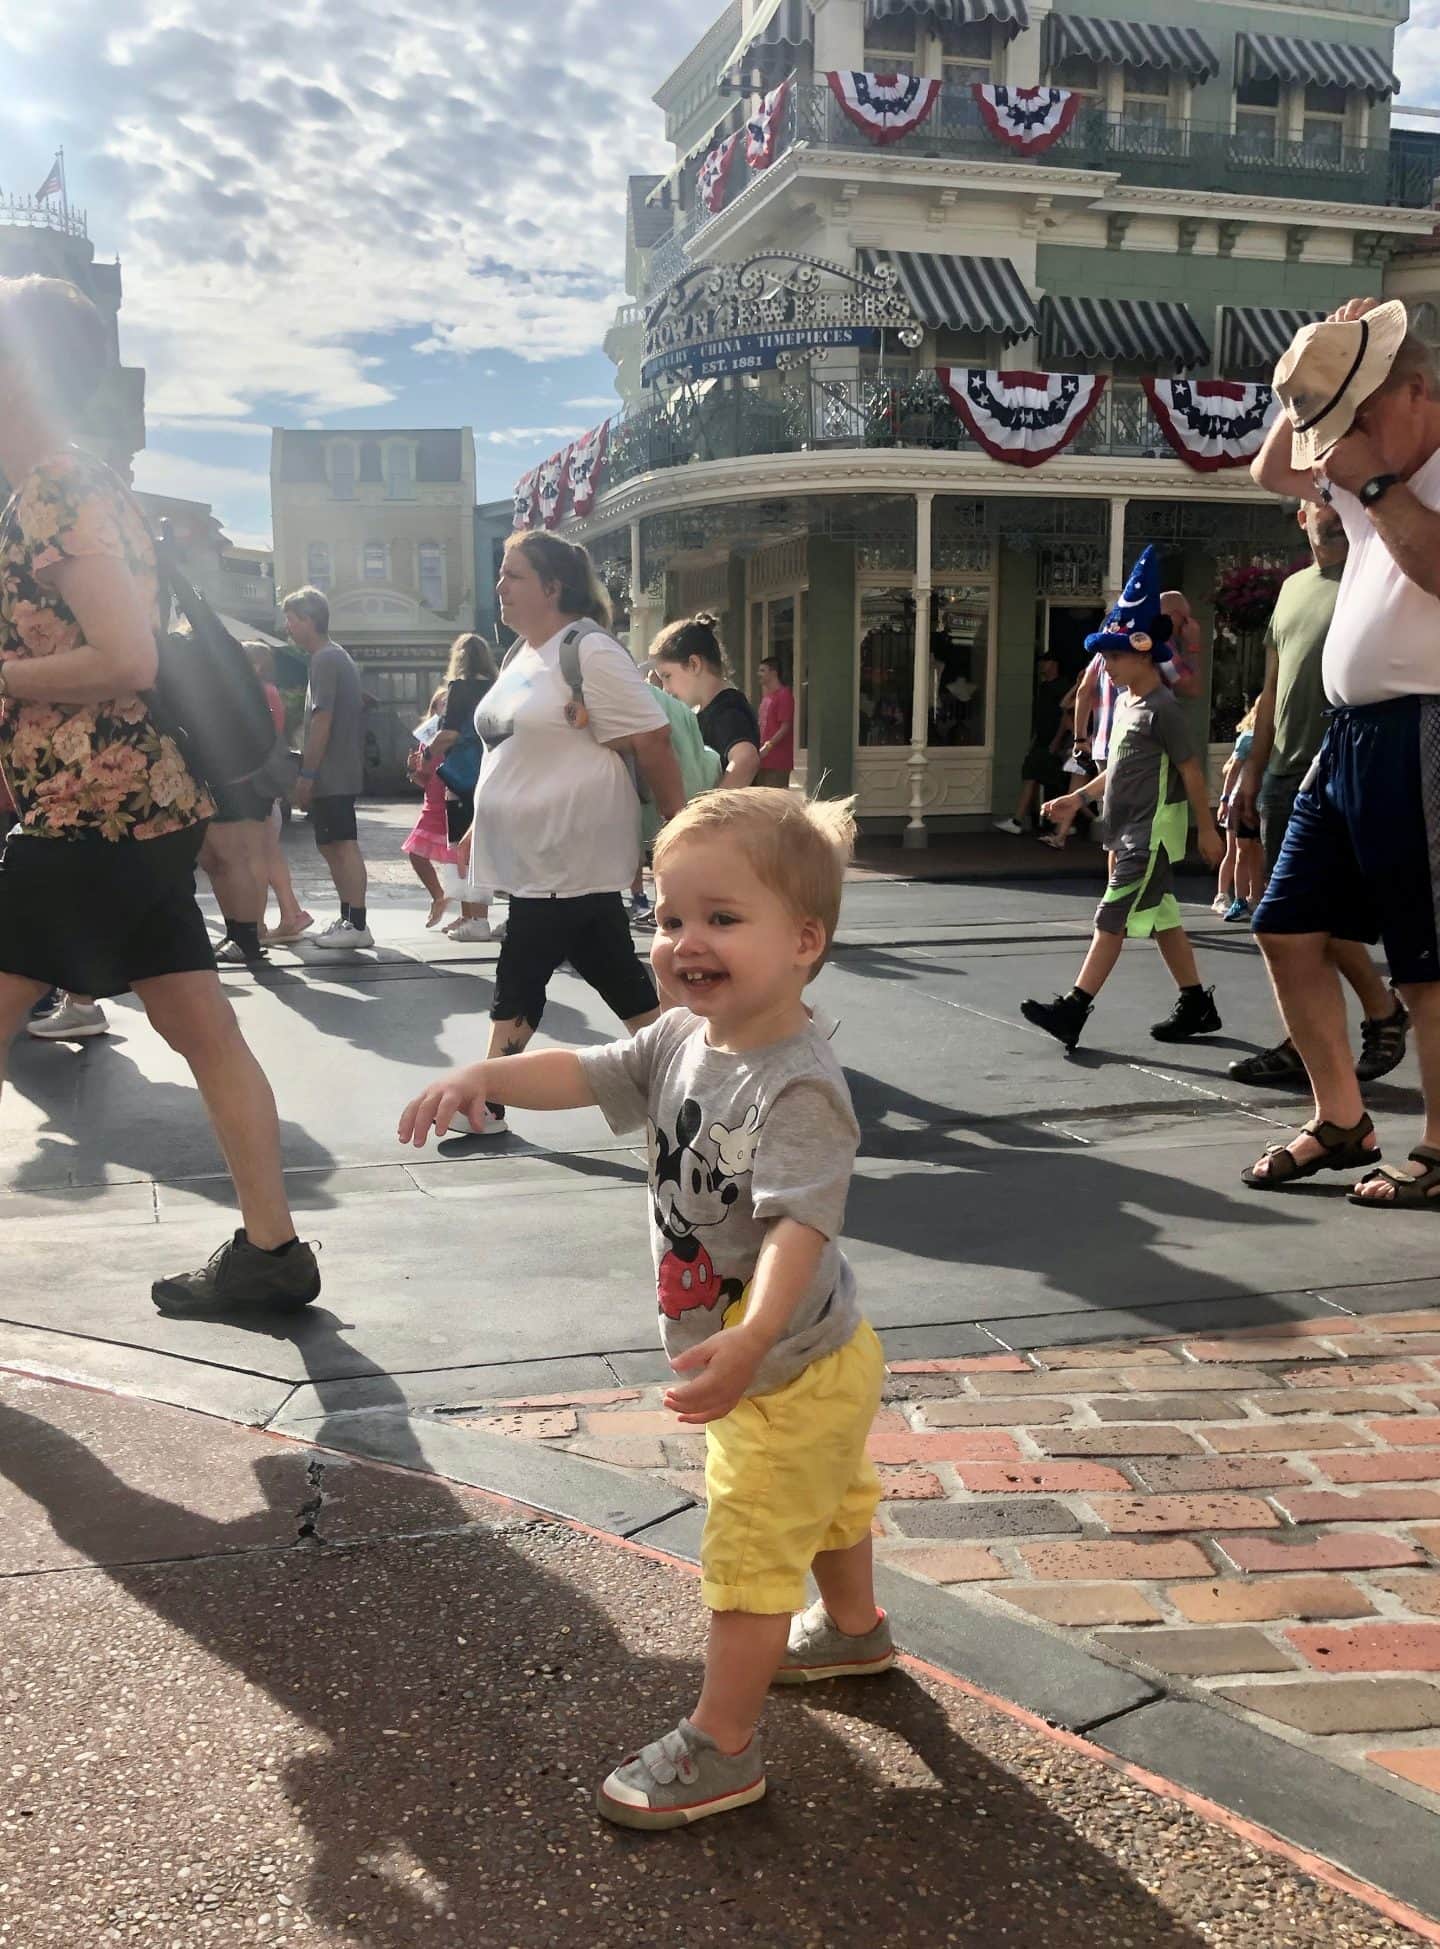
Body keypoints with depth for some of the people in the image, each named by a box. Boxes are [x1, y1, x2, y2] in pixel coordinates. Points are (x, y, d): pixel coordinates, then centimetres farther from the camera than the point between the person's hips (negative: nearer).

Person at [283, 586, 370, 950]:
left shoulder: (325, 660, -12)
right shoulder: (338, 657, 19)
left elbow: (322, 720, -19)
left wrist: (307, 775, -18)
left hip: (331, 775, -10)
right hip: (339, 773, 10)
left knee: (343, 845, -9)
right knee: (332, 846, 13)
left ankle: (357, 925, -9)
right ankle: (347, 919, 18)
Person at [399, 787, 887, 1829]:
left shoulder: (798, 1088, -33)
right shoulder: (685, 1040, -5)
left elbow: (799, 1225, -41)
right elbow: (586, 1073, 1)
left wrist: (752, 1340, -54)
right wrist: (485, 1076, -15)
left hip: (795, 1367, -9)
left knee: (751, 1551, 1)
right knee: (828, 1499, 31)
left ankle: (722, 1746, 16)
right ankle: (853, 1629, 54)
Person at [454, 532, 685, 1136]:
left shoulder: (590, 653, -13)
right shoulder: (521, 657, 15)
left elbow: (652, 742, -15)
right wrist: (480, 827, 22)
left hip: (570, 855, -9)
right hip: (538, 856, 9)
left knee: (519, 978, -3)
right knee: (615, 973, 11)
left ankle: (490, 1102, 9)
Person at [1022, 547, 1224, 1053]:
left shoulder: (1162, 708, -15)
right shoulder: (1124, 703, 12)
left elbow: (1191, 771, -12)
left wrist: (1207, 829, -10)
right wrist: (1077, 797, 15)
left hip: (1153, 833, -9)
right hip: (1130, 832, 9)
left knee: (1112, 919, -9)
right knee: (1161, 919, 12)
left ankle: (1073, 1009, -9)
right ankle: (1196, 1005, 21)